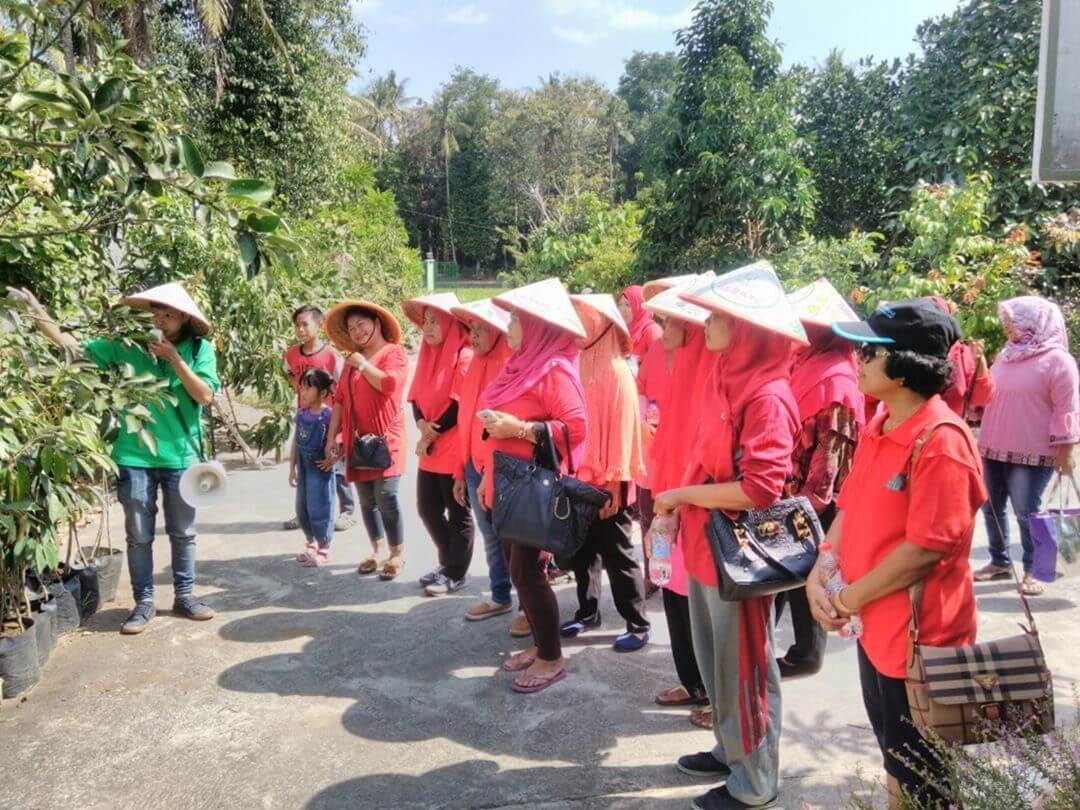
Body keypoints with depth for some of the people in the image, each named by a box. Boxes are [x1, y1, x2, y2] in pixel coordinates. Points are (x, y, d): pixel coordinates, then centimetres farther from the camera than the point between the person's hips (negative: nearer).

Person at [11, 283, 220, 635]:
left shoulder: (200, 349, -3)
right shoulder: (127, 345, 1)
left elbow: (205, 396, -11)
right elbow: (73, 347, 3)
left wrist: (174, 359, -17)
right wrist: (37, 312, -6)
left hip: (181, 457, -1)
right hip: (135, 457, 1)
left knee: (183, 533, 12)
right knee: (139, 535, 8)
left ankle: (184, 596, 26)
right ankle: (143, 601, 21)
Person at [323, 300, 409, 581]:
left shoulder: (394, 352, -2)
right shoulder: (352, 359, 19)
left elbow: (390, 384, -20)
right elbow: (340, 399, 16)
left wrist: (364, 365, -7)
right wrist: (332, 436, 9)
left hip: (385, 439, -6)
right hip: (357, 441, 6)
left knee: (386, 497, -11)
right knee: (366, 500, 8)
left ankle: (397, 554, 2)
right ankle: (377, 551, 20)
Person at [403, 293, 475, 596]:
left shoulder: (464, 356, -13)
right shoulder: (429, 353, 13)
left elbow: (460, 405, -18)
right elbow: (416, 396, 10)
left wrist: (432, 435, -12)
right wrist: (422, 425, -9)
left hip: (455, 450, -8)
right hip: (430, 449, 8)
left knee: (458, 513, 4)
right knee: (427, 508, 14)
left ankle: (455, 573, 17)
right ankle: (448, 562, 31)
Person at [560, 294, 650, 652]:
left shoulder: (616, 371, -12)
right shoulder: (579, 364, 7)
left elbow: (621, 428, -15)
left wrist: (614, 481, -17)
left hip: (606, 483, -6)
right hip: (579, 479, 7)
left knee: (617, 556, 3)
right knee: (582, 552, 17)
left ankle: (638, 625, 16)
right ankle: (587, 612, 33)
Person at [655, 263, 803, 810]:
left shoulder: (766, 397, -21)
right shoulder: (724, 376, 6)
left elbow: (759, 488, -27)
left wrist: (683, 495, -18)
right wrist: (682, 505, 5)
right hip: (705, 542, 9)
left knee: (743, 666, 9)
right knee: (715, 658, 22)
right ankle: (731, 749, 42)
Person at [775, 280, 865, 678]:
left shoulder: (836, 382, -18)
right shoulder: (801, 366, 8)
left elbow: (829, 453, -19)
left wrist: (807, 504, -17)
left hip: (812, 501, -8)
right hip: (786, 494, 8)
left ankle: (807, 653, 21)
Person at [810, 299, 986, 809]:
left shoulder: (940, 440, -23)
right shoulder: (879, 427, 4)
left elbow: (928, 546, -24)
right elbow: (850, 508, 8)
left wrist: (851, 597, -15)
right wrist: (819, 576, -5)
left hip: (920, 637, -8)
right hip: (876, 627, 8)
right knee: (894, 757, 26)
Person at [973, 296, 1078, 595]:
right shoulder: (1005, 356, 12)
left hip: (1031, 454, -7)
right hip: (993, 449, 7)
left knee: (1027, 514, 0)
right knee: (991, 509, 12)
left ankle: (1033, 571, 15)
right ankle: (1000, 562, 27)